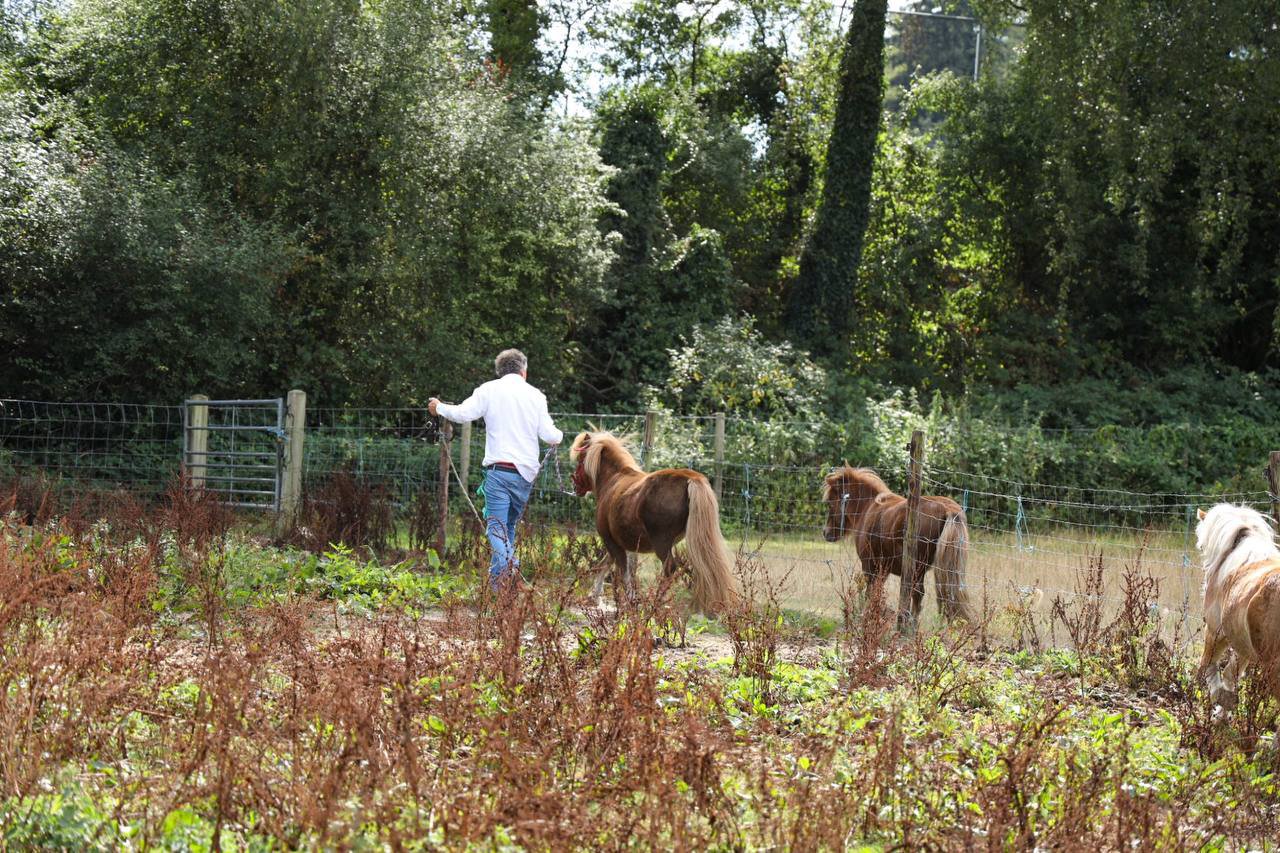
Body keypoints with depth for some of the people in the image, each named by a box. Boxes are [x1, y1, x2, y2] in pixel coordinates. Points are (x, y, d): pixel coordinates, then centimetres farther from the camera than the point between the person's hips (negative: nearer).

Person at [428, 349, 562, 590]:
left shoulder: (489, 390, 3)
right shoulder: (535, 395, 9)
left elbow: (463, 414, -4)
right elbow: (549, 435, 6)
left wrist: (439, 408, 15)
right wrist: (559, 436, 29)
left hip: (499, 469, -3)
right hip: (526, 472, 3)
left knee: (497, 527, -8)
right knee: (510, 525, 16)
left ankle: (506, 567, -30)